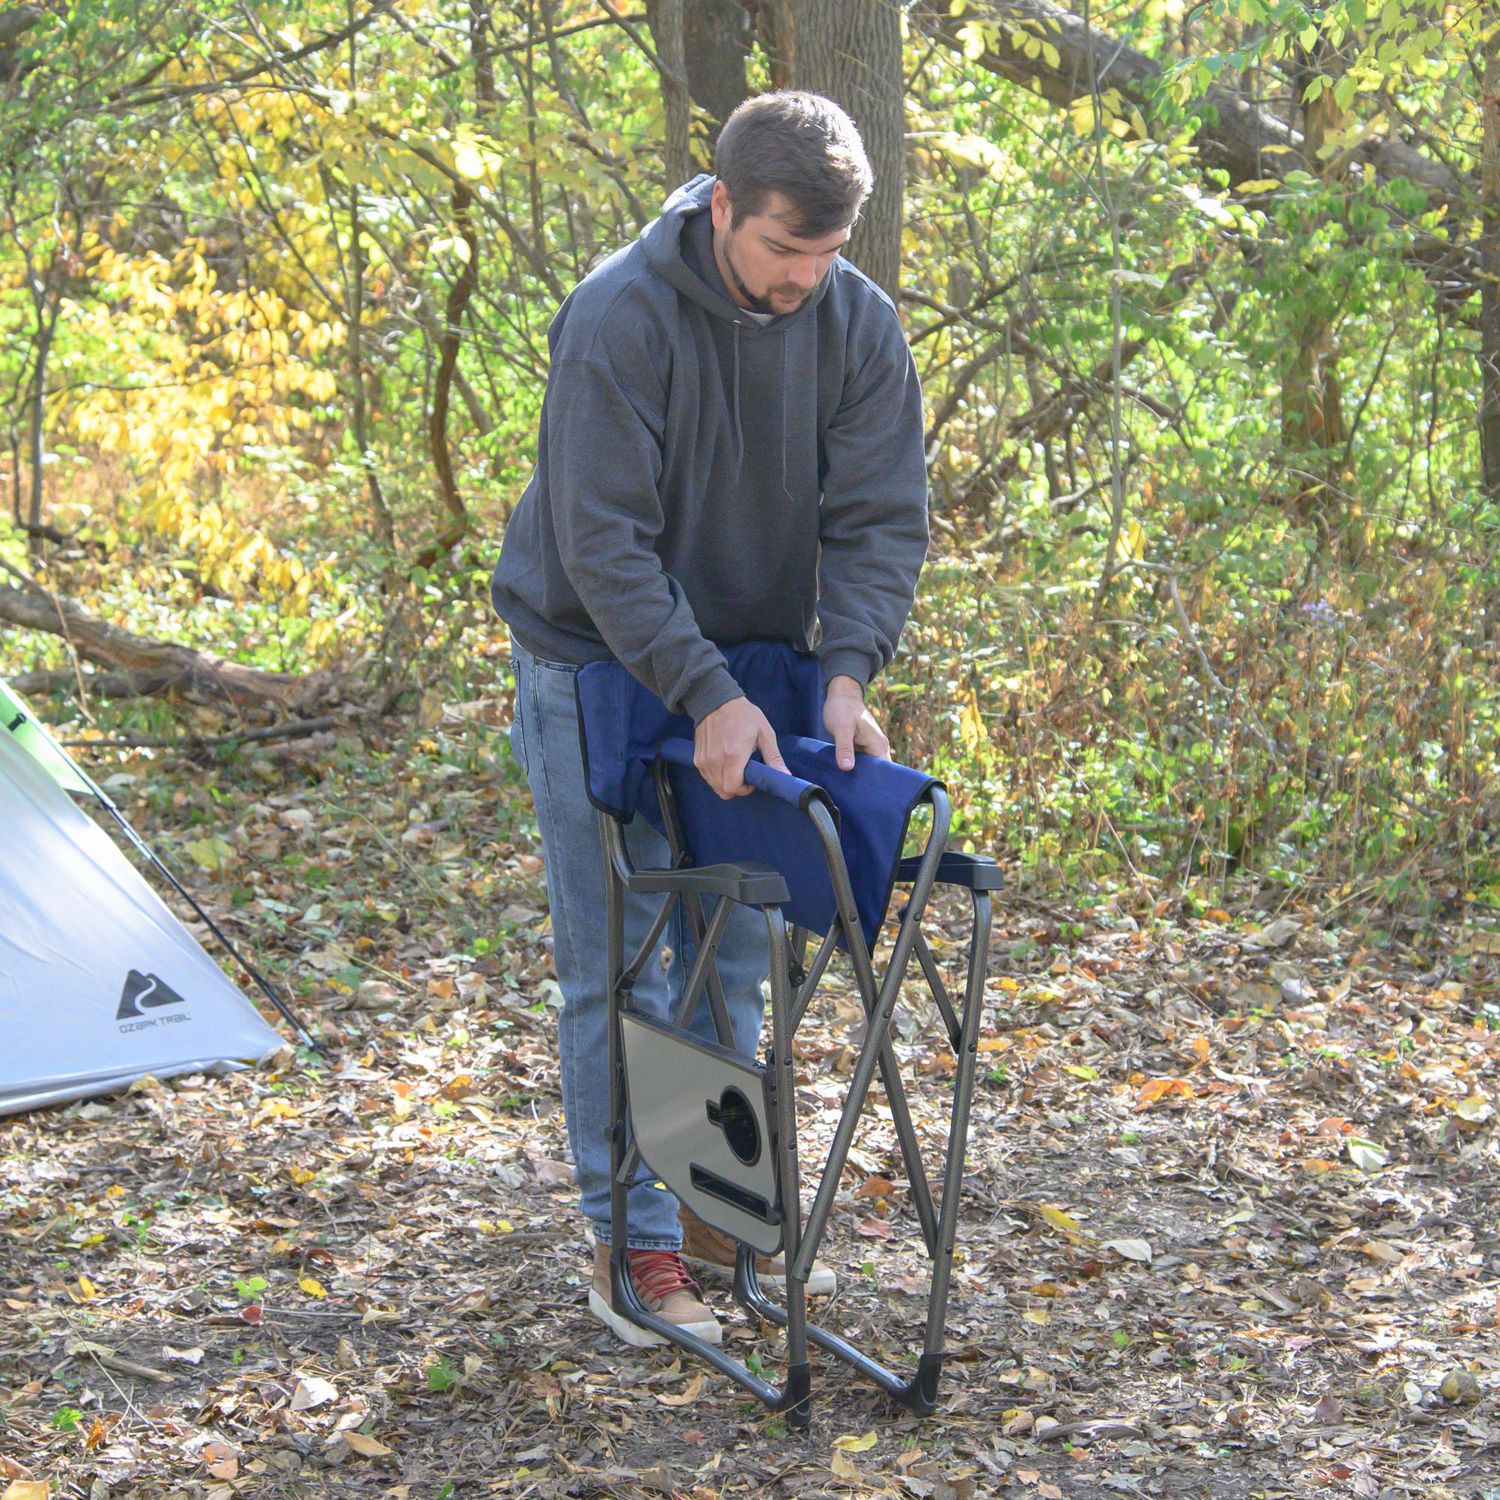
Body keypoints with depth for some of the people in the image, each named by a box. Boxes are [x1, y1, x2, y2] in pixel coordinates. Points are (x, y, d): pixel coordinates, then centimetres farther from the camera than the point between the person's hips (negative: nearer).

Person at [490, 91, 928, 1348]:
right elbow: (601, 541, -26)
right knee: (618, 969, -3)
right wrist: (706, 695, -32)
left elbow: (880, 518, -9)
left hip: (749, 665, 5)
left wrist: (847, 668, -25)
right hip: (600, 666, -5)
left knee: (733, 956, 11)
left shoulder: (857, 325, -10)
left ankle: (719, 1206, 22)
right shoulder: (619, 320, -25)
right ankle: (632, 1244, 4)